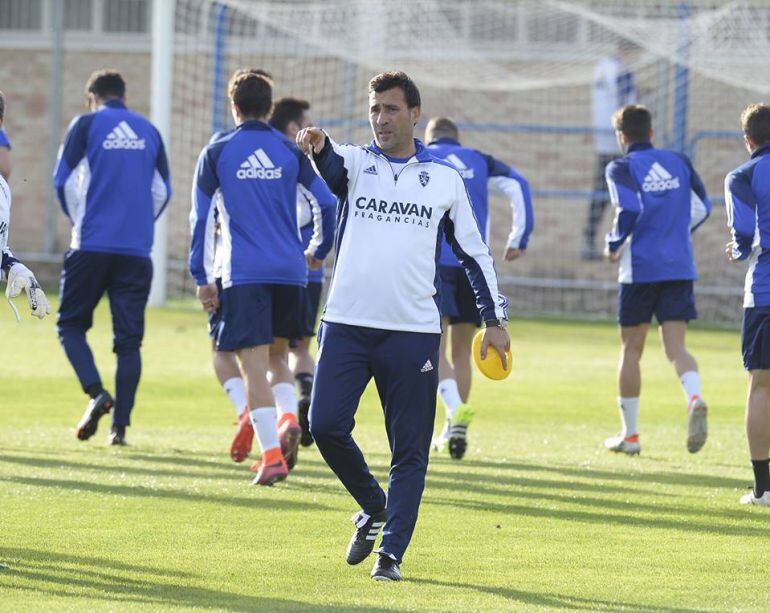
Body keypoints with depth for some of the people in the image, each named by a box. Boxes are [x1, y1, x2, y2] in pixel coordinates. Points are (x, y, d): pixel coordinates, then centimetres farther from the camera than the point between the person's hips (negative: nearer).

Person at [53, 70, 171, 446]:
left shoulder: (87, 125, 2)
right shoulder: (149, 132, 12)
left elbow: (64, 180, -3)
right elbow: (162, 191, 10)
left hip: (92, 244, -3)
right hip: (137, 250, 3)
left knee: (71, 324, 9)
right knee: (128, 340, 5)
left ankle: (96, 393, -14)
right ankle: (120, 424, -1)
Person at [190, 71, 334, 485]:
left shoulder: (217, 153, 3)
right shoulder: (290, 152, 8)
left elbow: (201, 219, -1)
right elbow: (330, 204, 5)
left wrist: (201, 278, 2)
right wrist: (319, 252, 21)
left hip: (244, 275, -3)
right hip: (290, 272, 3)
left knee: (254, 364, -4)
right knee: (276, 355, 20)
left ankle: (272, 455, -14)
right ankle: (289, 419, -6)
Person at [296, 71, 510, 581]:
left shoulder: (445, 179, 9)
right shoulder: (356, 163, 7)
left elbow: (475, 252, 15)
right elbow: (332, 163, -18)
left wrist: (495, 319, 10)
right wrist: (318, 146, -42)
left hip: (414, 332, 0)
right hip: (347, 324, 0)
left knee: (410, 451, -2)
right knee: (325, 424, -10)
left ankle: (391, 552, 5)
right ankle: (373, 508, 15)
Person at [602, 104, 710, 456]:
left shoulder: (622, 168, -5)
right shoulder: (678, 163, 10)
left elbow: (629, 211, -18)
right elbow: (702, 207, 11)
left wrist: (614, 245, -3)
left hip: (640, 268, -3)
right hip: (679, 268, 3)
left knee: (631, 349, 9)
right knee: (676, 346, 0)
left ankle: (629, 435, 15)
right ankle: (695, 399, -32)